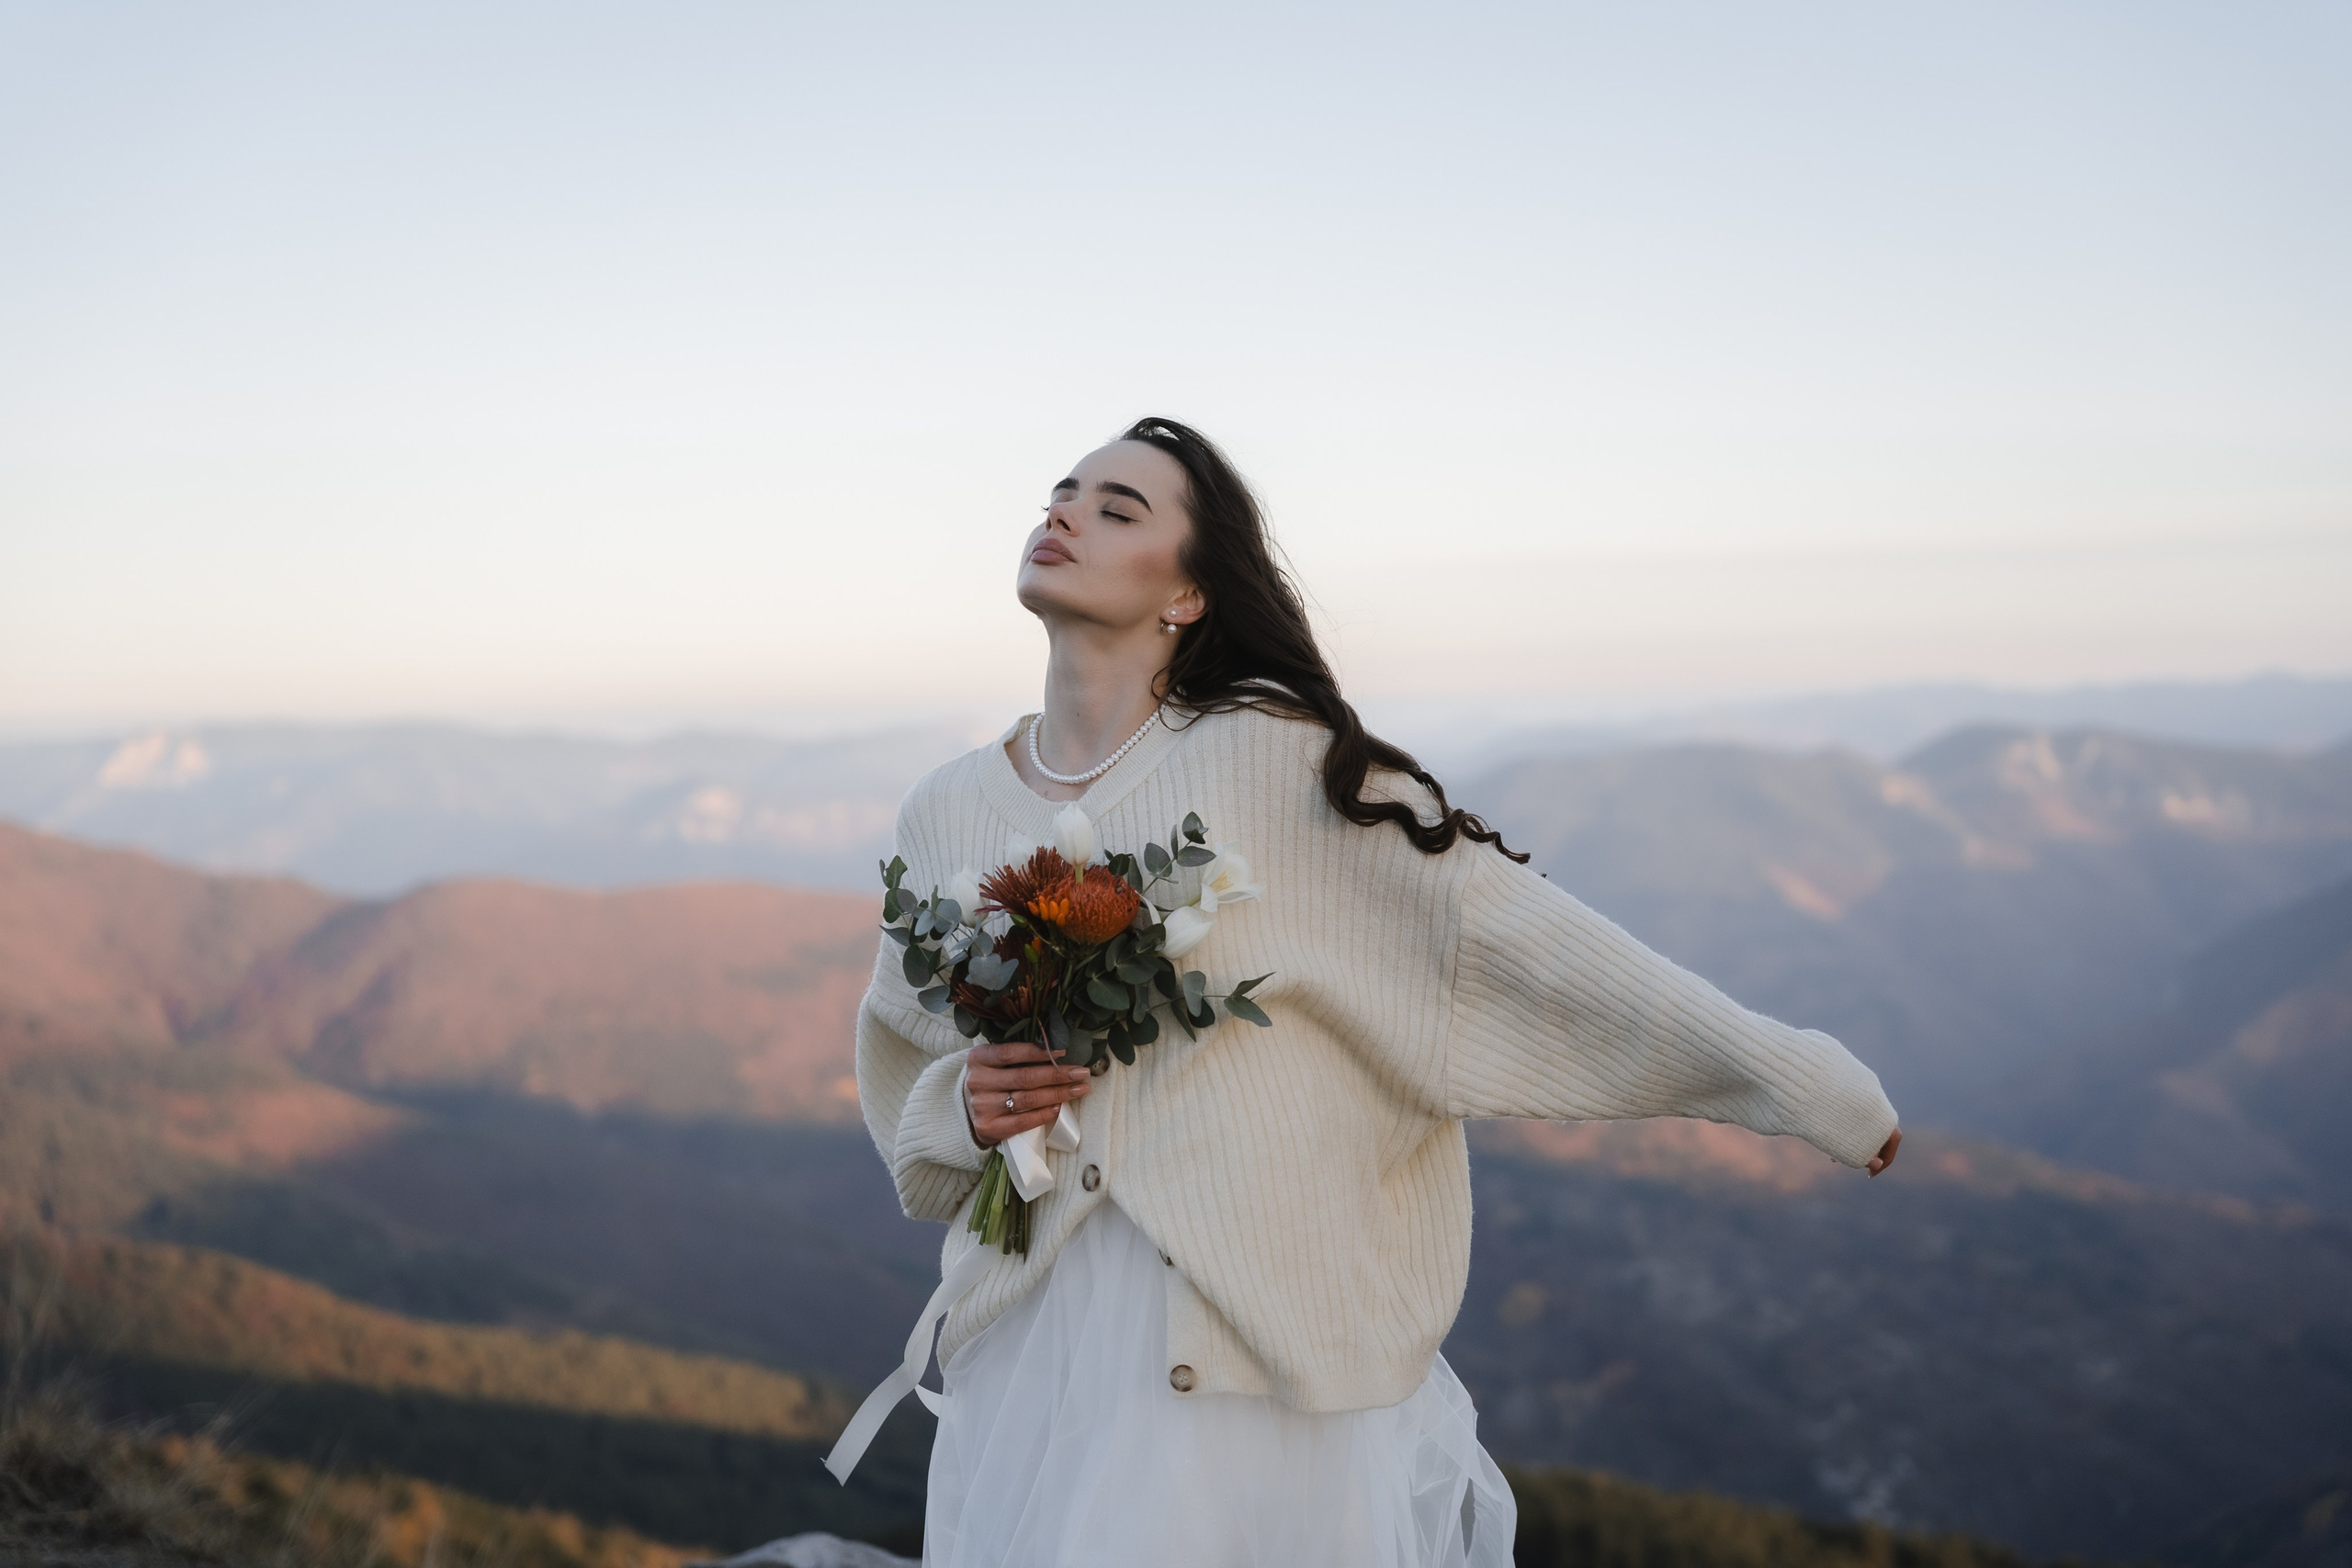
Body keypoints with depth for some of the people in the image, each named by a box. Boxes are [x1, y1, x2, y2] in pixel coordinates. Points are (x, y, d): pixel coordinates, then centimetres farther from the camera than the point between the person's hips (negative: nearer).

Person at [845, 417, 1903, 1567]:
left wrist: (1792, 1074, -7)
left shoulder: (1276, 762, -7)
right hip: (1029, 1349, 4)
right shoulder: (941, 817, 6)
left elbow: (1510, 927, -7)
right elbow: (902, 1091, 18)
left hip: (1250, 1354, -4)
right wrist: (963, 1109, -6)